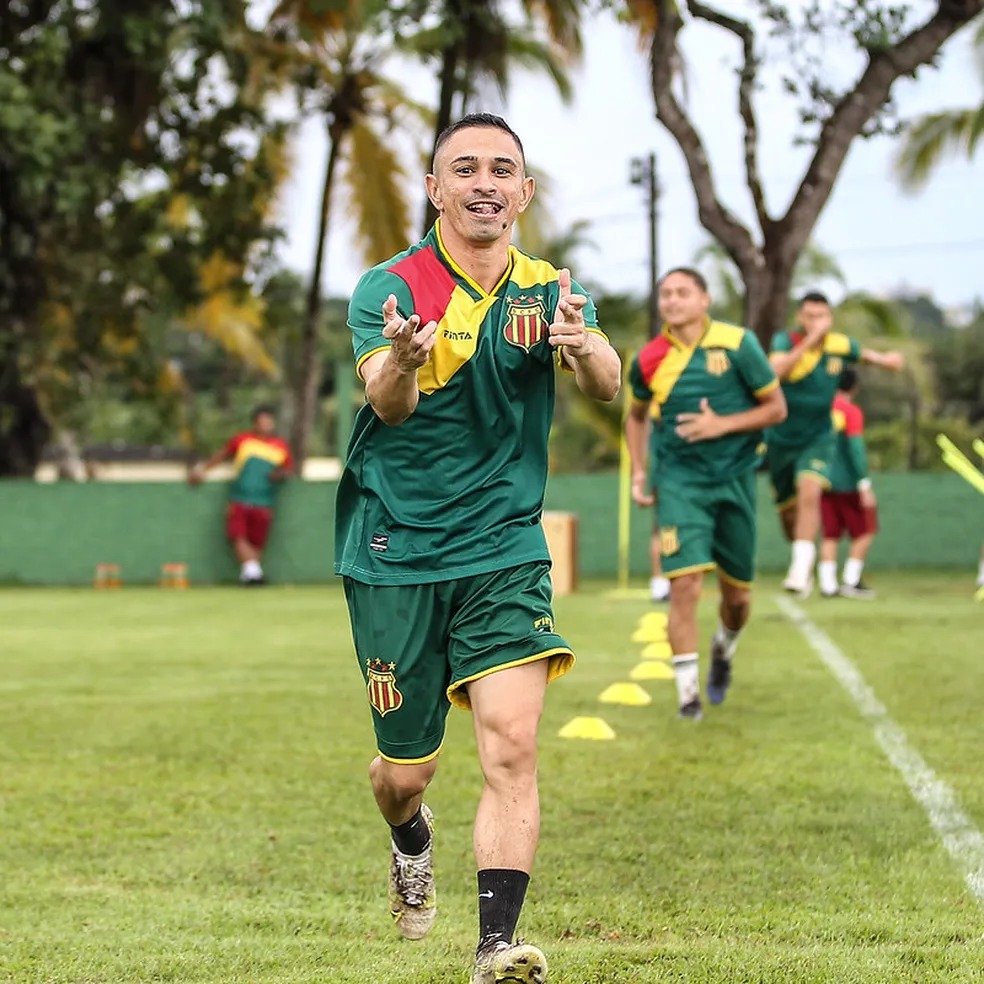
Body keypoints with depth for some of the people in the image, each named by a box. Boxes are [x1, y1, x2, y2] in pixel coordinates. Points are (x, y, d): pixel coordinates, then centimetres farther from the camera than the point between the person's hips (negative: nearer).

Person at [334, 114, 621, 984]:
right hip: (396, 558, -1)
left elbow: (606, 384, -18)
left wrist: (582, 343, -42)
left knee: (512, 744, -16)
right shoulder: (391, 288, -8)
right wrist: (401, 359, -51)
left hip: (505, 553, 1)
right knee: (407, 769, 10)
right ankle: (412, 846, 45)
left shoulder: (549, 291, 1)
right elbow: (386, 404, -26)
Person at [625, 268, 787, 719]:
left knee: (737, 594, 10)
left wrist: (721, 425, -15)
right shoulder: (649, 360, 0)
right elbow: (636, 415, 19)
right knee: (685, 584, -16)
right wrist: (638, 471, 8)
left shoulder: (738, 343, -6)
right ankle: (687, 691, -9)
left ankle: (723, 651, 43)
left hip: (734, 479, 0)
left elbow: (776, 408, -2)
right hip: (679, 482, 0)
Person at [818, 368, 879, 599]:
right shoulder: (852, 411, -9)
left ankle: (827, 584, 0)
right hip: (847, 483, -5)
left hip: (824, 483, 5)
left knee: (830, 535, 9)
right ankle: (851, 581, 0)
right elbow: (856, 448, -17)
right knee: (865, 532, 7)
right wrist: (865, 485, -17)